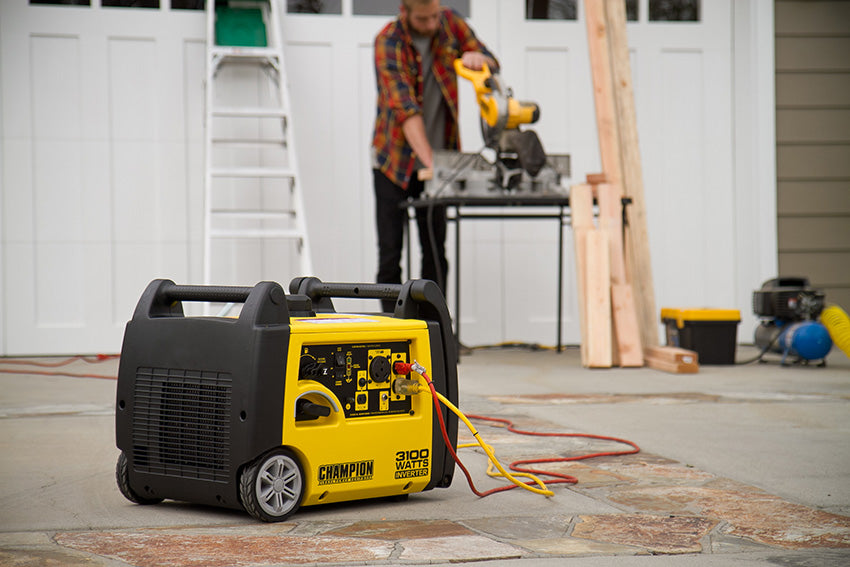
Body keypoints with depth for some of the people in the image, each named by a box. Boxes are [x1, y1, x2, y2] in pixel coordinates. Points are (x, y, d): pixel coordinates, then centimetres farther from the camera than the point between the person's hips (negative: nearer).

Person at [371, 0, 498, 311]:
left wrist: (478, 58, -22)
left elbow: (492, 65, 3)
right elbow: (405, 108, -28)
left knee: (435, 252, 6)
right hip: (394, 158, -3)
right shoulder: (388, 42, -17)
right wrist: (430, 161, -38)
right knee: (390, 254, -3)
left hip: (437, 154, 4)